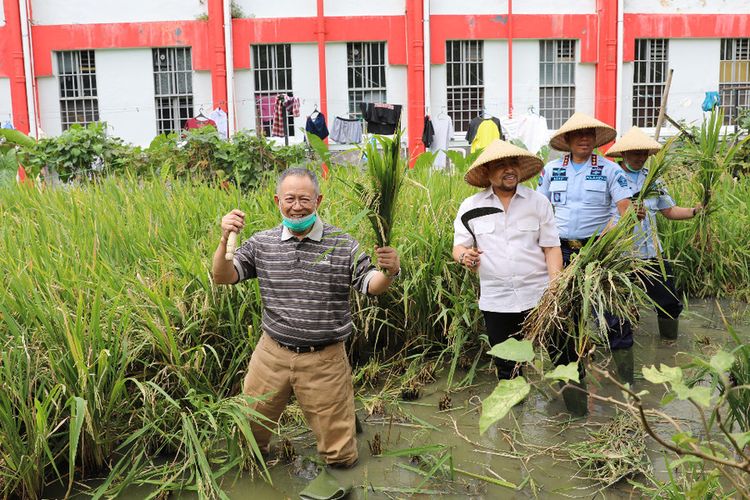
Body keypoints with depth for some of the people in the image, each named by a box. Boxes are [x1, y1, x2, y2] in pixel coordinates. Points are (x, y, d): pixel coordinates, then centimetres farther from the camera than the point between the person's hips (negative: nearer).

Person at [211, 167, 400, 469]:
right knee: (247, 433, 20)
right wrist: (225, 240, -20)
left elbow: (370, 286, -8)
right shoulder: (261, 243, 1)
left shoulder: (342, 244, -5)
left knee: (340, 457, 10)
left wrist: (388, 273, -31)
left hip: (325, 359, -2)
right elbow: (223, 277, -2)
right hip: (272, 353, 2)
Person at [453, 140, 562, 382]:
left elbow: (551, 248, 2)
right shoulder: (471, 207, 3)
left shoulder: (539, 202, 3)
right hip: (495, 301, 1)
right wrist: (464, 256, -17)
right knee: (506, 367, 12)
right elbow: (459, 246, 7)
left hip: (537, 297, -1)